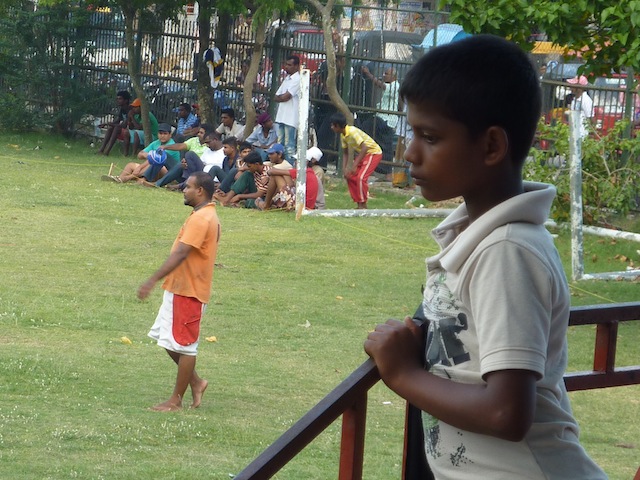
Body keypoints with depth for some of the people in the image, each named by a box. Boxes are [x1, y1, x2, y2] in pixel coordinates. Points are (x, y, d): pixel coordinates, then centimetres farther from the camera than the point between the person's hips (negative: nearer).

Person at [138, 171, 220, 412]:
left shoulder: (200, 219, -20)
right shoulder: (208, 216, 14)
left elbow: (180, 254, -28)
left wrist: (153, 280, -31)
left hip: (188, 291, -11)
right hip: (180, 288, 11)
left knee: (183, 345, -2)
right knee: (168, 339, 16)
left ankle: (176, 400, 5)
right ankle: (196, 382, 22)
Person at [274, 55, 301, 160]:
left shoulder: (297, 79, -10)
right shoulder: (287, 79, 19)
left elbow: (285, 96, -15)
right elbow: (276, 97, 15)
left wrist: (280, 97, 5)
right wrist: (282, 97, -4)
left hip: (291, 118, -9)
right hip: (281, 116, 9)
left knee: (289, 146, -9)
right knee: (280, 144, 11)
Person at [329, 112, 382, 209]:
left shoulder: (352, 132, -29)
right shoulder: (343, 135, -1)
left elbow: (364, 148, -35)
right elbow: (345, 153, 9)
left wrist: (355, 165, -33)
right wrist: (345, 169, -3)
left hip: (374, 153, -9)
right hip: (363, 154, 9)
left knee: (361, 178, -20)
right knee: (350, 177, 3)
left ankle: (363, 205, -9)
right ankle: (359, 204, 10)